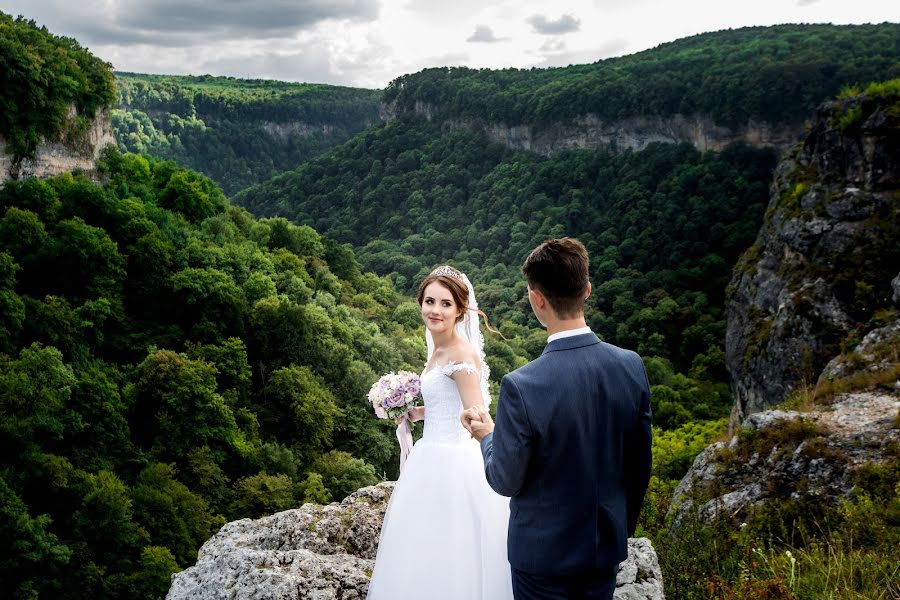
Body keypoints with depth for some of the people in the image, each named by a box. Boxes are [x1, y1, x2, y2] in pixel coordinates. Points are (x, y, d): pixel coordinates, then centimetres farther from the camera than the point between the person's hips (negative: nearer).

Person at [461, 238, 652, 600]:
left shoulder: (521, 386, -27)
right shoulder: (631, 367, -13)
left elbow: (506, 481, -15)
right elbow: (640, 466, -1)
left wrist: (487, 436, 5)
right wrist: (623, 526, 15)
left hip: (544, 552, -4)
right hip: (607, 546, 4)